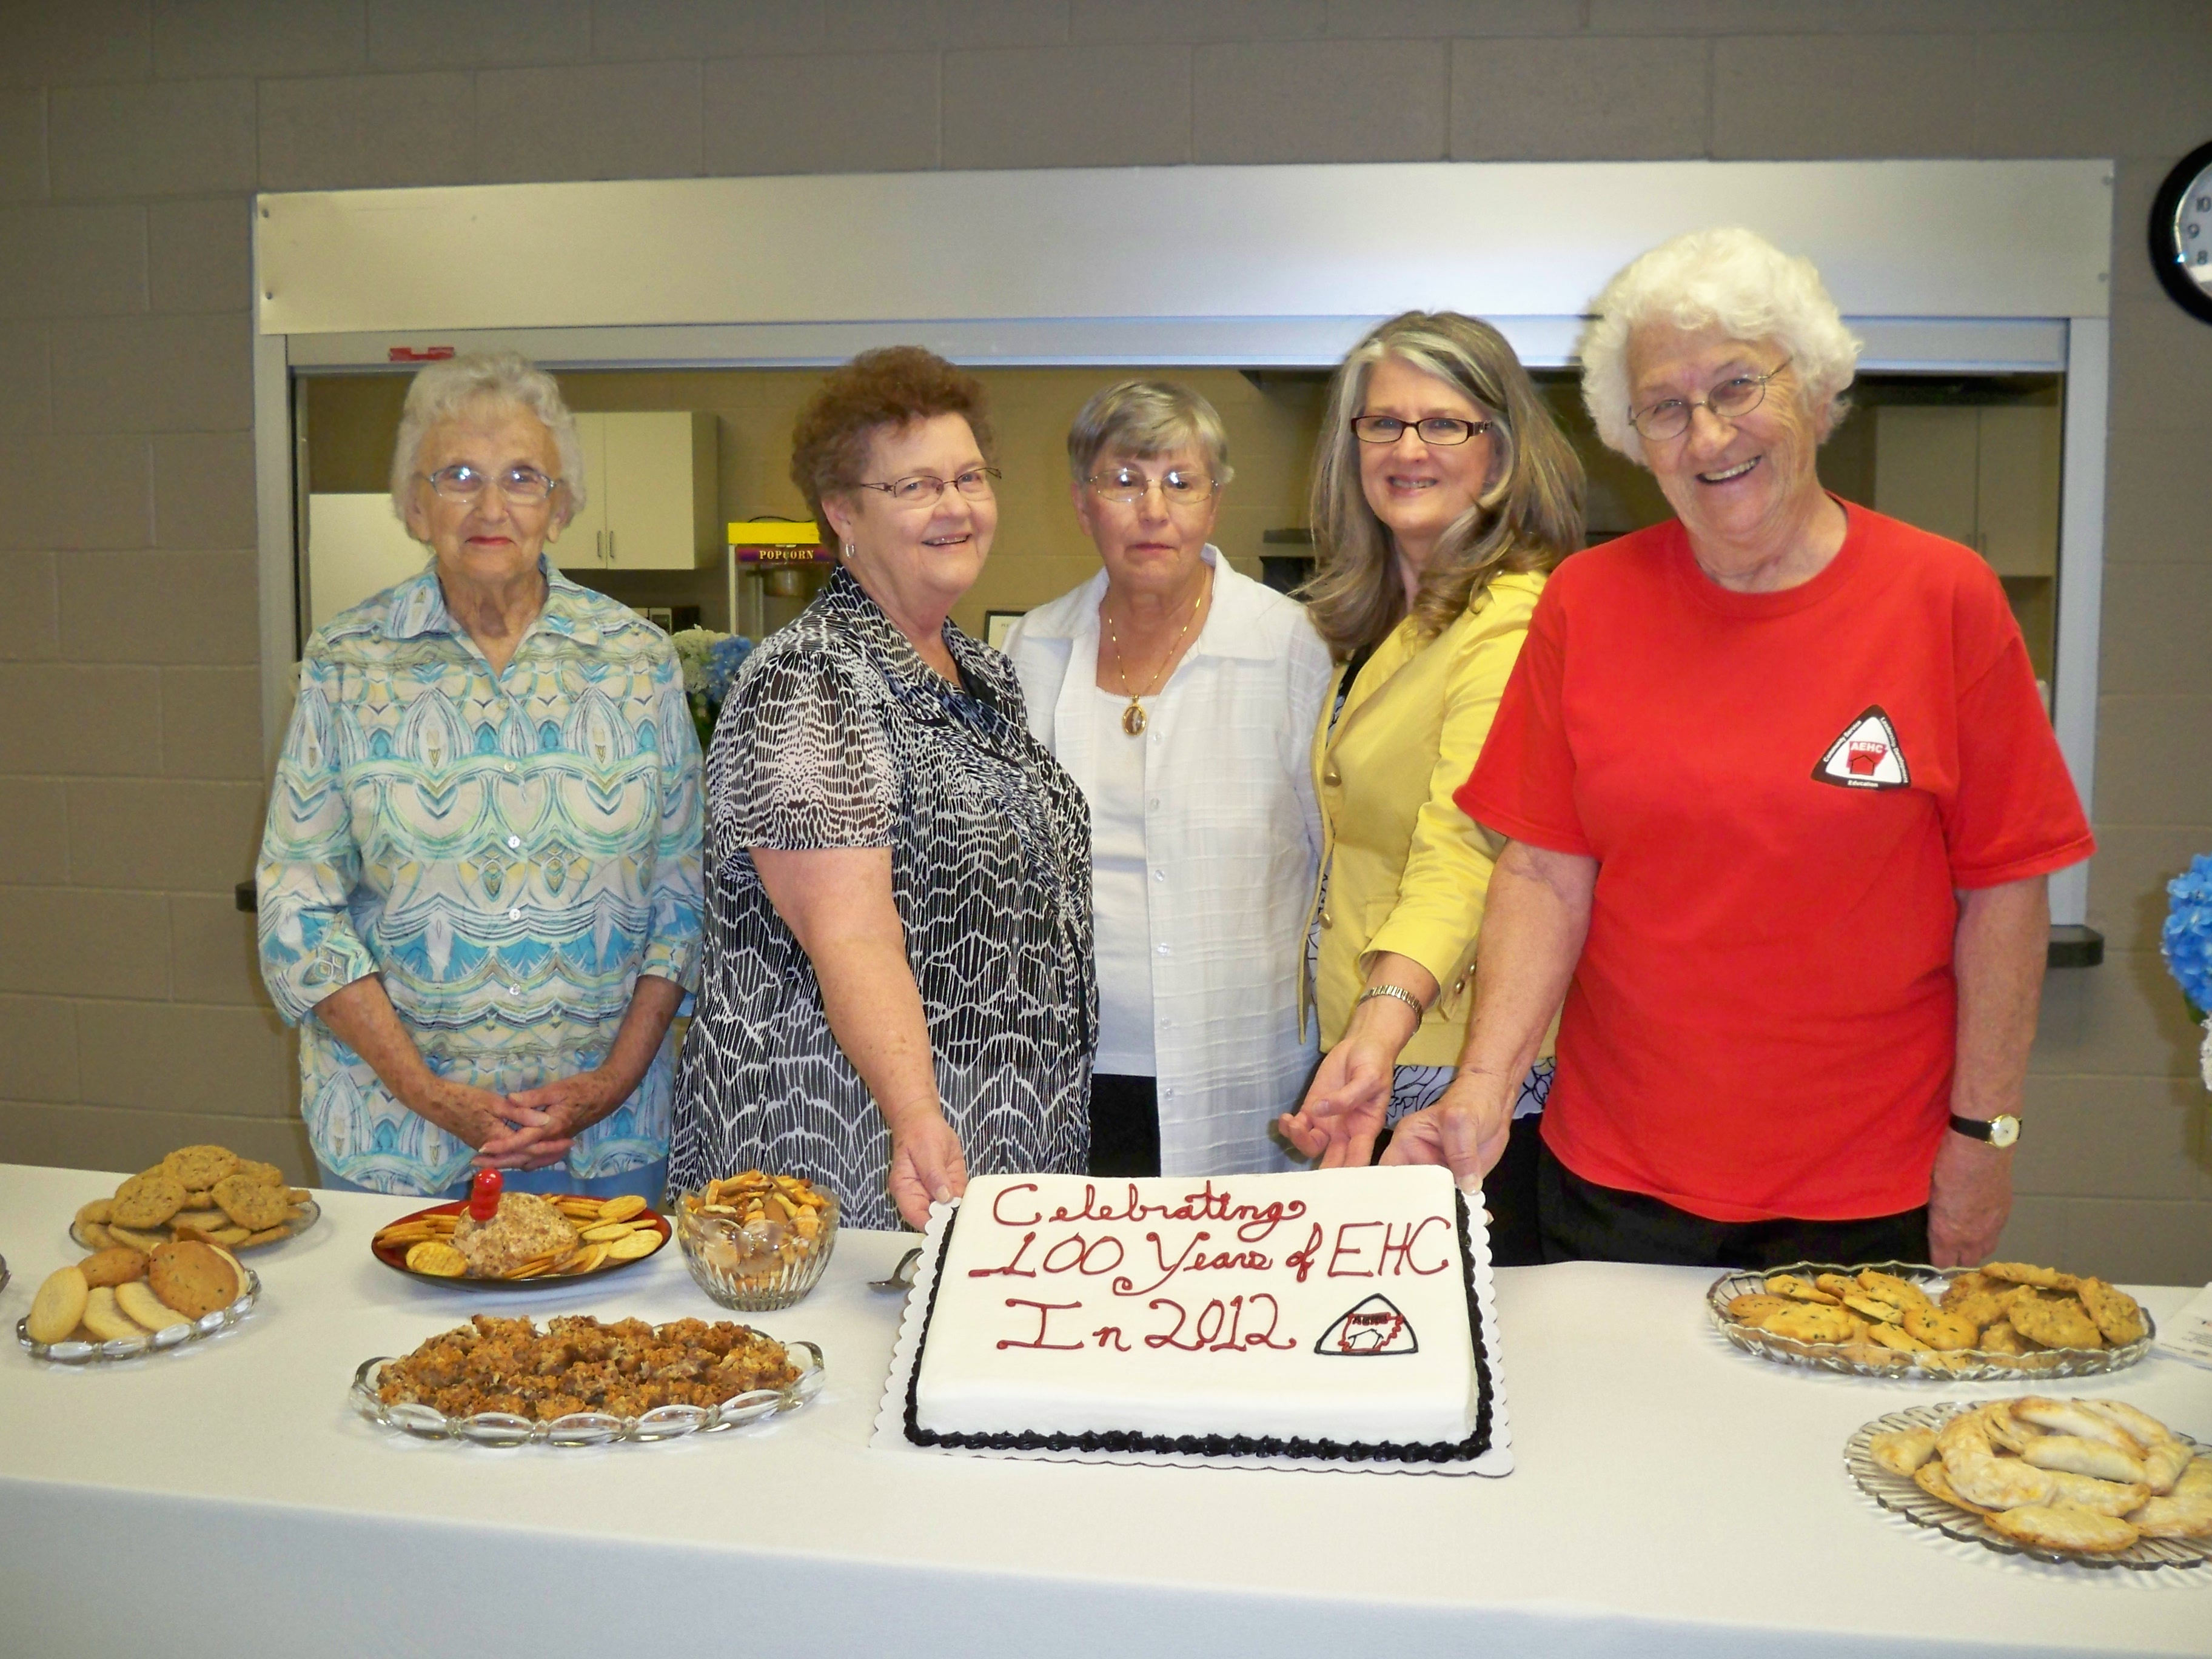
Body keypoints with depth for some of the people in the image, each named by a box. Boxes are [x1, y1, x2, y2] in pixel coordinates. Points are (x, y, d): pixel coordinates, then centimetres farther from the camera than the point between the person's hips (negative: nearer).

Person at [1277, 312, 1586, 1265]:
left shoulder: (1516, 621, -16)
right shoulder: (1376, 617, 13)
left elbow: (1461, 847, -29)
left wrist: (1383, 1029, -44)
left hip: (1462, 1079, -8)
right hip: (1368, 1061, 9)